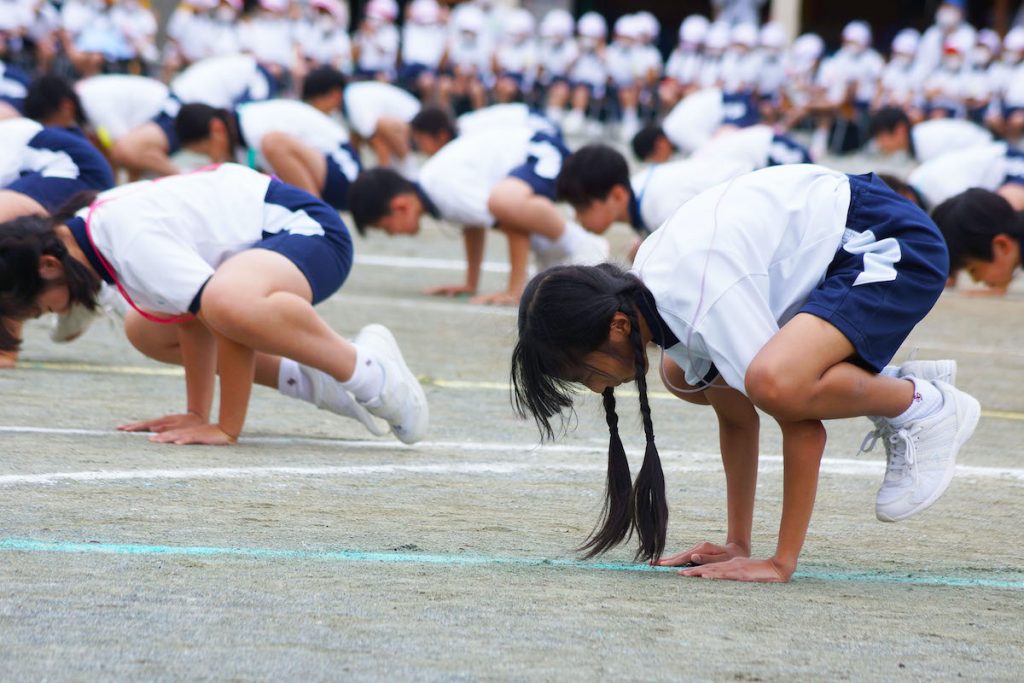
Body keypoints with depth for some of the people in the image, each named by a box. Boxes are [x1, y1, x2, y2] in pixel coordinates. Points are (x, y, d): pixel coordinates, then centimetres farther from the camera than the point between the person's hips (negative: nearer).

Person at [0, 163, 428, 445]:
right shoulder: (93, 227, 4)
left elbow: (222, 313, -31)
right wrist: (197, 415, 11)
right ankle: (310, 382, 17)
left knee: (227, 303, -42)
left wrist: (227, 429, -24)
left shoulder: (134, 248, -27)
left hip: (308, 228, -11)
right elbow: (193, 323, 12)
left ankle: (364, 371, -20)